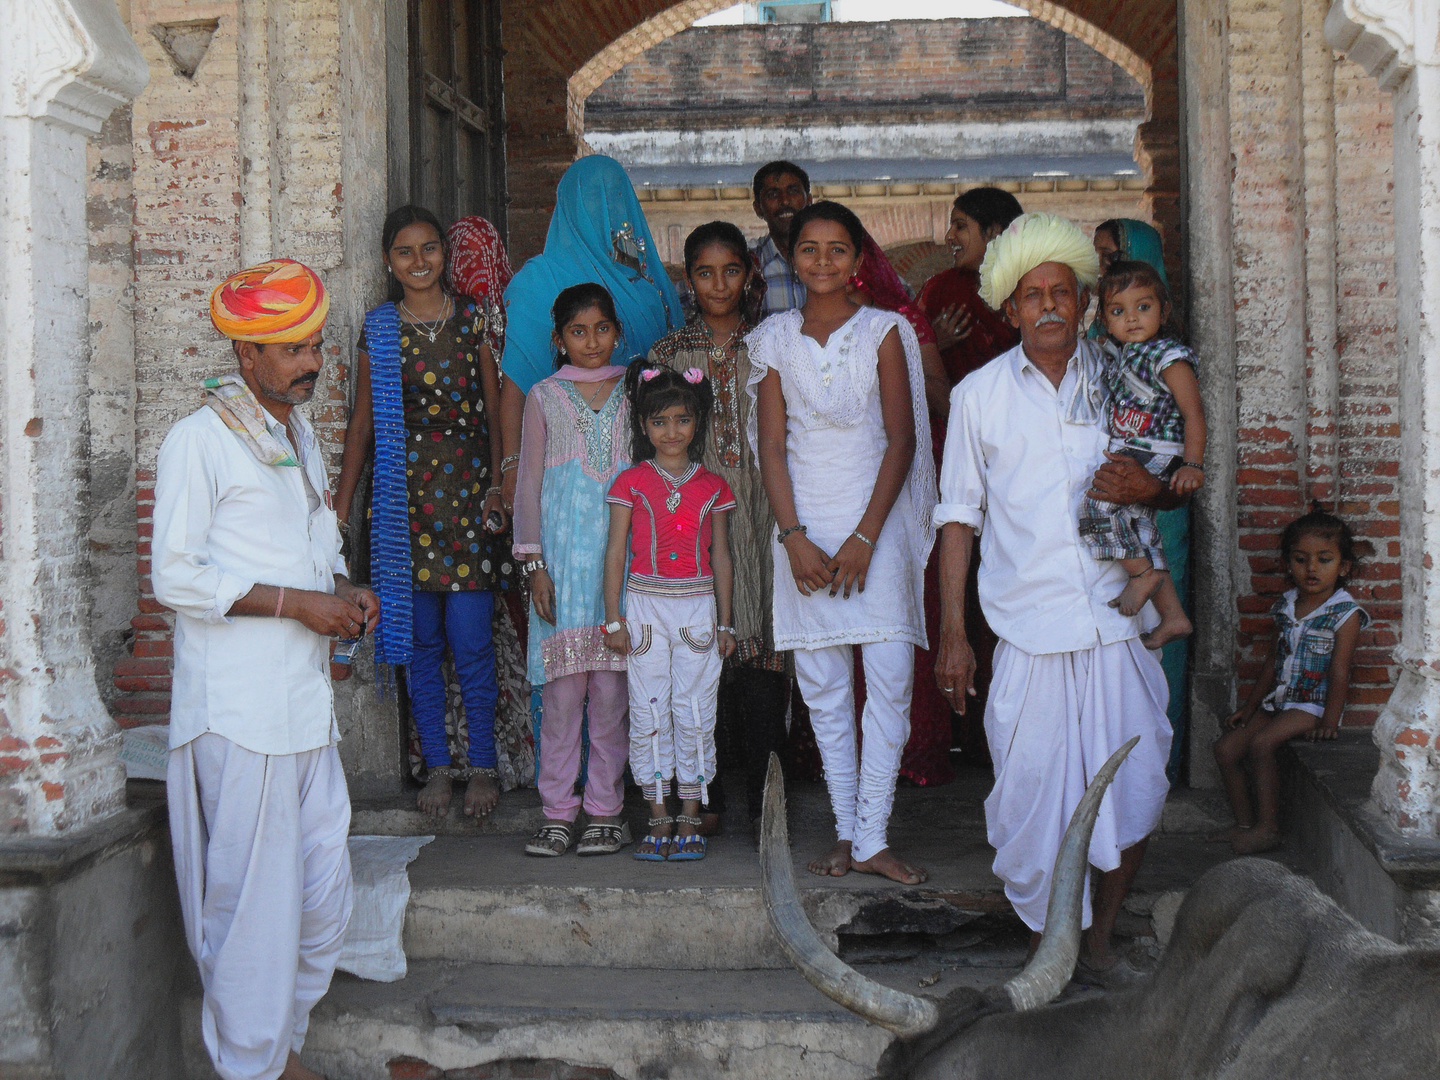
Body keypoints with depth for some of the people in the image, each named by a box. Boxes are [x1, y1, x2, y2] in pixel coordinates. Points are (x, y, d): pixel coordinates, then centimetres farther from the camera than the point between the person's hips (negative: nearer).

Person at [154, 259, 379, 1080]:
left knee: (326, 887, 11)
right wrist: (297, 602, -16)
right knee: (254, 896, -2)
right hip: (239, 711, -8)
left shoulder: (303, 434, 17)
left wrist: (344, 591, 6)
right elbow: (176, 577, -14)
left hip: (308, 700, 8)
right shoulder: (201, 440, -9)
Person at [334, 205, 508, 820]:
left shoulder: (474, 320, 5)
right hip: (403, 493, 2)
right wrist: (340, 506, 6)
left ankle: (482, 764, 10)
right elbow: (361, 423, 10)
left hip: (467, 491, -1)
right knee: (418, 639, 5)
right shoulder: (378, 330, 7)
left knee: (471, 640, -3)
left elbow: (495, 412, 5)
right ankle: (436, 764, 16)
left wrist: (497, 488, -5)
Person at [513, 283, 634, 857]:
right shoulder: (544, 396, 8)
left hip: (621, 550, 1)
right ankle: (558, 813, 4)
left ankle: (605, 810, 8)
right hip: (563, 552, -1)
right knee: (562, 687, -4)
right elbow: (529, 483, 7)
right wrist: (535, 563, -2)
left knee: (610, 687, -1)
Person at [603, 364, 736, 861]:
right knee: (649, 712, 0)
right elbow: (615, 551, 3)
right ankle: (659, 817, 8)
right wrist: (613, 618, -2)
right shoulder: (631, 482, 2)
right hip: (645, 603, -1)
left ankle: (689, 820, 8)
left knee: (695, 713, 0)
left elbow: (720, 556, 10)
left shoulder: (712, 486, 7)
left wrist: (725, 623, 9)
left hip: (698, 606, 1)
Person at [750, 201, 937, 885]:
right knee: (823, 684, 4)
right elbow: (772, 446, 4)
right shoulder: (775, 340, 7)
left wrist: (865, 537, -11)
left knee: (889, 681, -8)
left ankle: (872, 838, -2)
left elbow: (902, 439, -3)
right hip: (805, 525, 2)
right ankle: (846, 832, 13)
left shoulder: (884, 332, 2)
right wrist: (795, 539, -8)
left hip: (877, 520, -2)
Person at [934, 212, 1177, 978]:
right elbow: (960, 514, 8)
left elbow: (1179, 488, 17)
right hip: (1029, 632, -1)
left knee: (1133, 793, -1)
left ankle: (1100, 941, 18)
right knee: (1033, 794, -1)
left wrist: (1149, 488, -9)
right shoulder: (979, 395, 5)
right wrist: (952, 632, 3)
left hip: (1117, 623, 1)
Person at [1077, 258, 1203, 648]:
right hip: (1126, 455, 9)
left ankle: (1144, 573, -11)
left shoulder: (1168, 356, -12)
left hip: (1155, 455, -9)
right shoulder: (1114, 354, 11)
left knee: (1097, 500, -24)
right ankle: (1173, 616, 22)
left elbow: (1193, 412, -16)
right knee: (1141, 533, 12)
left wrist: (1192, 465, -23)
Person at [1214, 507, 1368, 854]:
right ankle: (1245, 824, 7)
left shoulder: (1345, 614, -11)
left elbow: (1339, 671, -15)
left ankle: (1267, 828, -20)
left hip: (1313, 705, -7)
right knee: (1226, 748, -3)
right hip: (1277, 701, 7)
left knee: (1261, 743, -28)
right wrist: (1249, 707, 17)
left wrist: (1329, 721, -21)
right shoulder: (1286, 607, 8)